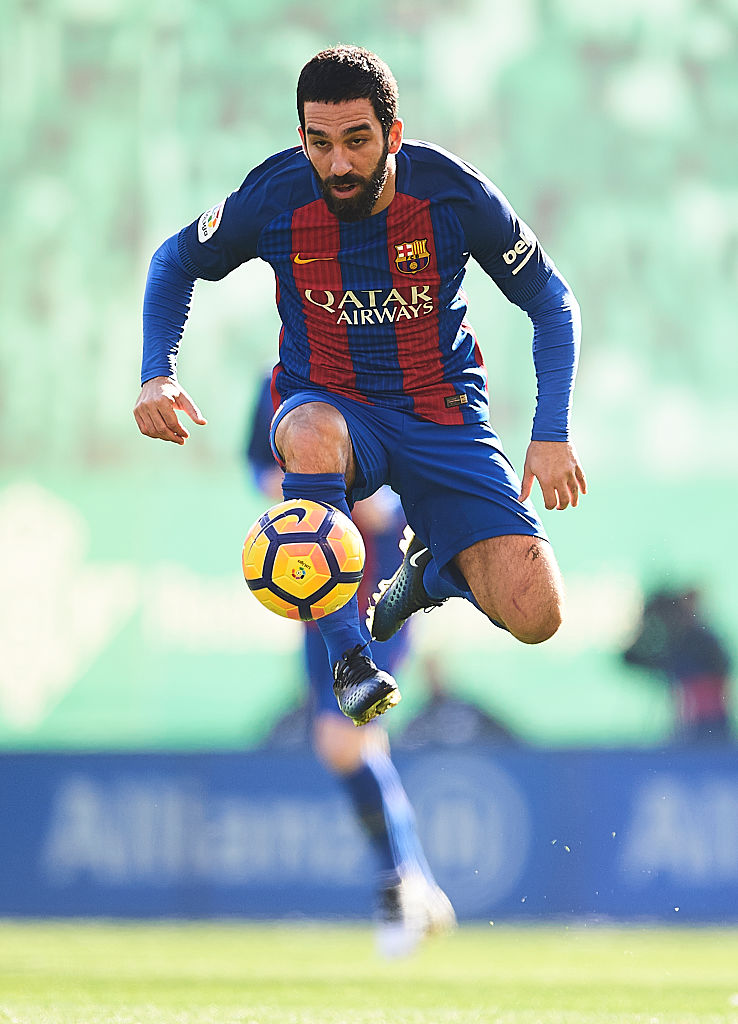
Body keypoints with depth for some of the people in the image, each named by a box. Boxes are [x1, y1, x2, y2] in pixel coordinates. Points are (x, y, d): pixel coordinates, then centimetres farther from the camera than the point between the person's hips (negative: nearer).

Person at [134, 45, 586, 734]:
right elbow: (174, 261, 7)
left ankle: (432, 563, 19)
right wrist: (157, 373, -9)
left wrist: (552, 435, -11)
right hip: (328, 401, 0)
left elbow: (551, 302, -1)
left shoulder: (454, 194, -16)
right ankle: (349, 659, -27)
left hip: (441, 412, 1)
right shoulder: (275, 198, -14)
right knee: (312, 436, -42)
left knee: (535, 617, -18)